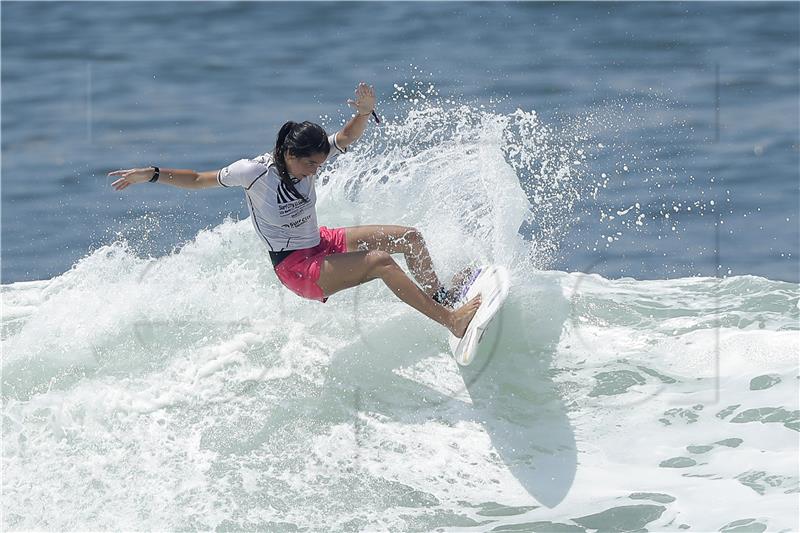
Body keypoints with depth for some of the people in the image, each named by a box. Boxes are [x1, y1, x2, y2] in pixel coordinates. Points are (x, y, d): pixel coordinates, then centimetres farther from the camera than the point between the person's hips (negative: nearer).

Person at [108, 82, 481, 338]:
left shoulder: (309, 157, -5)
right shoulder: (256, 172, -22)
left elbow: (346, 138, 4)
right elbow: (199, 180, -12)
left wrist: (365, 111, -17)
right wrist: (150, 174, -18)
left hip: (320, 242, 9)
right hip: (297, 268, -9)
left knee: (411, 238, 7)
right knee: (380, 261, -29)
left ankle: (439, 297, 32)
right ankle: (453, 322, -28)